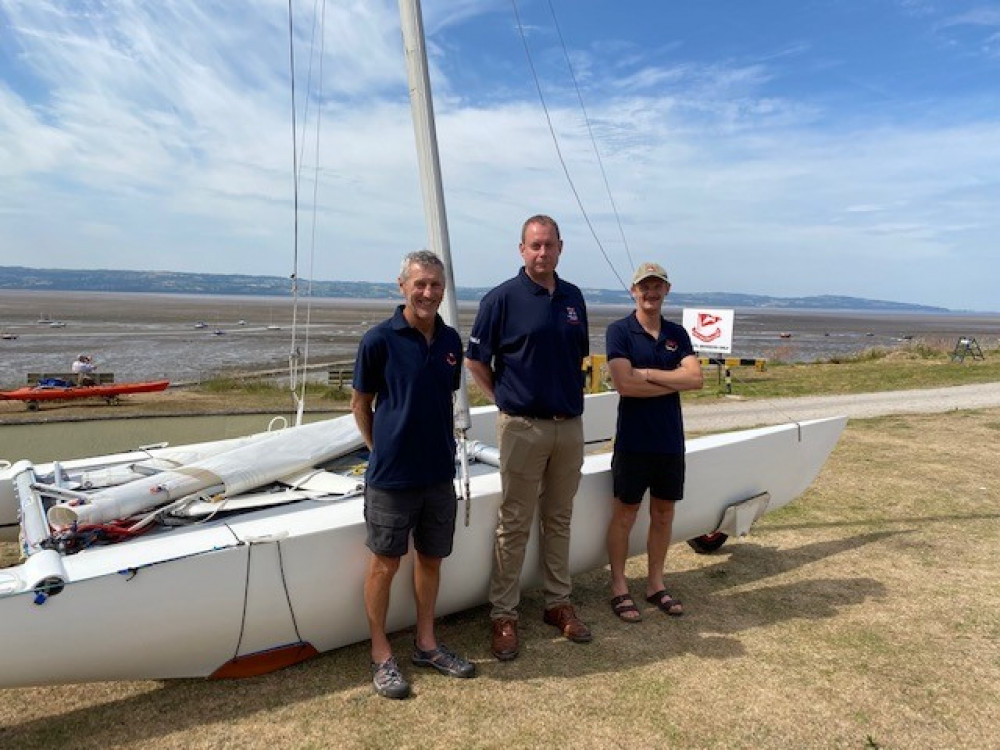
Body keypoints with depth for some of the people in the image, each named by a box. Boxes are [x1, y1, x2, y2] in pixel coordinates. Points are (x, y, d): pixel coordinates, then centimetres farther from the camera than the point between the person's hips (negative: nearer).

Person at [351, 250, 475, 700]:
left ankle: (426, 645, 34)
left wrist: (444, 445, 11)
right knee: (385, 563, 8)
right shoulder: (380, 340, -11)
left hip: (439, 473, 5)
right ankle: (381, 655, 25)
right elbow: (360, 404, -2)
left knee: (431, 558, 16)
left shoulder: (450, 341, 4)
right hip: (391, 476, -5)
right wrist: (381, 450, 0)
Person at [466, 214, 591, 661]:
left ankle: (558, 603, 29)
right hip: (523, 427, -5)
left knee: (559, 520, 15)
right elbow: (476, 361, -4)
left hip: (570, 425, 5)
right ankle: (503, 614, 16)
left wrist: (569, 395, 10)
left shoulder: (573, 298, 9)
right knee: (514, 524, 3)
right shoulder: (503, 298, -7)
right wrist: (507, 401, -1)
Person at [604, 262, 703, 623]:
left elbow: (695, 378, -6)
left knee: (663, 515, 13)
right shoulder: (619, 331, -6)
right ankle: (619, 587, 20)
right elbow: (623, 384, -18)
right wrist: (674, 381, -10)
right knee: (624, 515, 5)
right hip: (633, 441, -5)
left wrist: (647, 373, -15)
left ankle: (655, 584, 28)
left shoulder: (677, 334, 8)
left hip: (670, 440, 5)